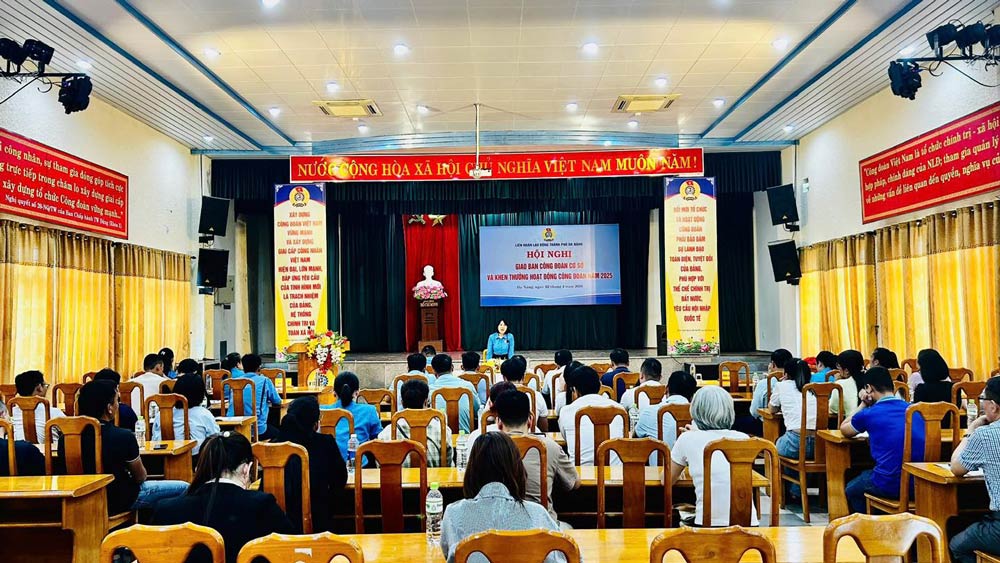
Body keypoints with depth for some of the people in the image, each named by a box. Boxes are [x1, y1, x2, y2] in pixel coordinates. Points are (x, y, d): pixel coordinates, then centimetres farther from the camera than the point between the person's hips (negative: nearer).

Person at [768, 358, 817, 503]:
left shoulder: (782, 386, 10)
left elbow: (772, 409, 26)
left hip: (795, 442, -4)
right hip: (819, 445, 4)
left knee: (778, 445, 30)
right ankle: (796, 493, 33)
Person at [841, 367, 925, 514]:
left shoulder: (868, 414, -5)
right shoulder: (915, 411, 8)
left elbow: (844, 430, 16)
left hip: (890, 486, -5)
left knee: (851, 490, 26)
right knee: (866, 475, 33)